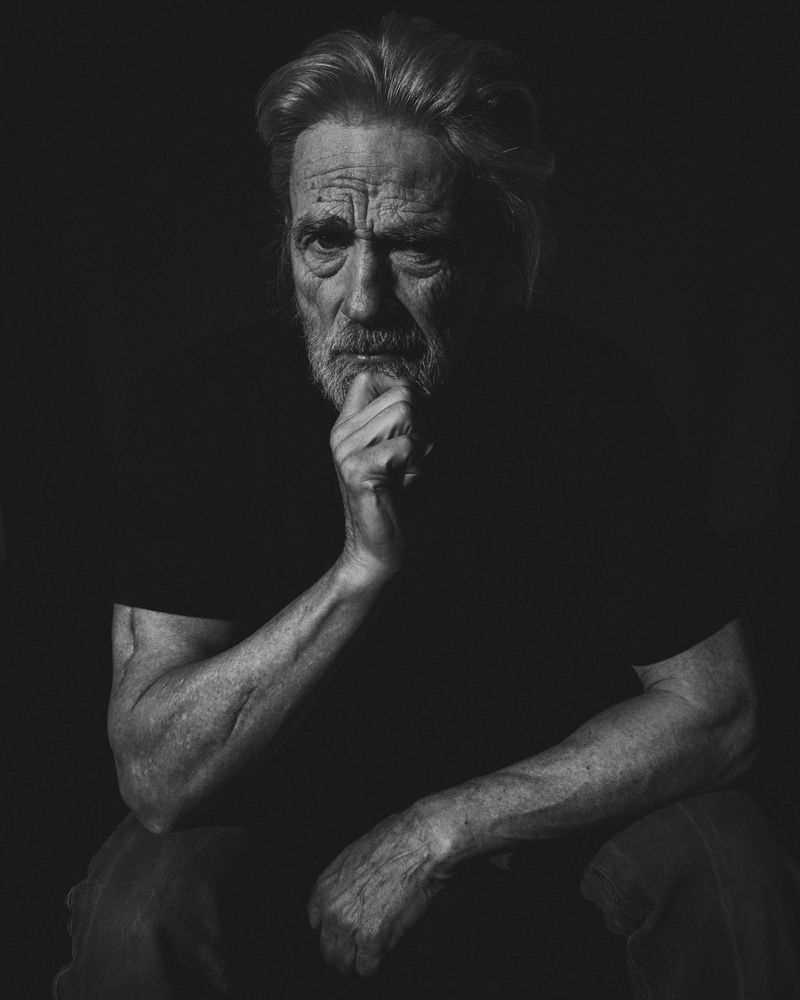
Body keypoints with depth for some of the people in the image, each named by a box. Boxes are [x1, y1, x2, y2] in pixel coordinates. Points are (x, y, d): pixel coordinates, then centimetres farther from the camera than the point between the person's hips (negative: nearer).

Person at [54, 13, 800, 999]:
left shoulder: (585, 399, -19)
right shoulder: (193, 407, -21)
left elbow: (714, 707, -15)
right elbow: (154, 777, -25)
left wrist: (440, 828, -22)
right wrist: (362, 566, -38)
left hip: (540, 808, 1)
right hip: (274, 827, 0)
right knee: (141, 913, -29)